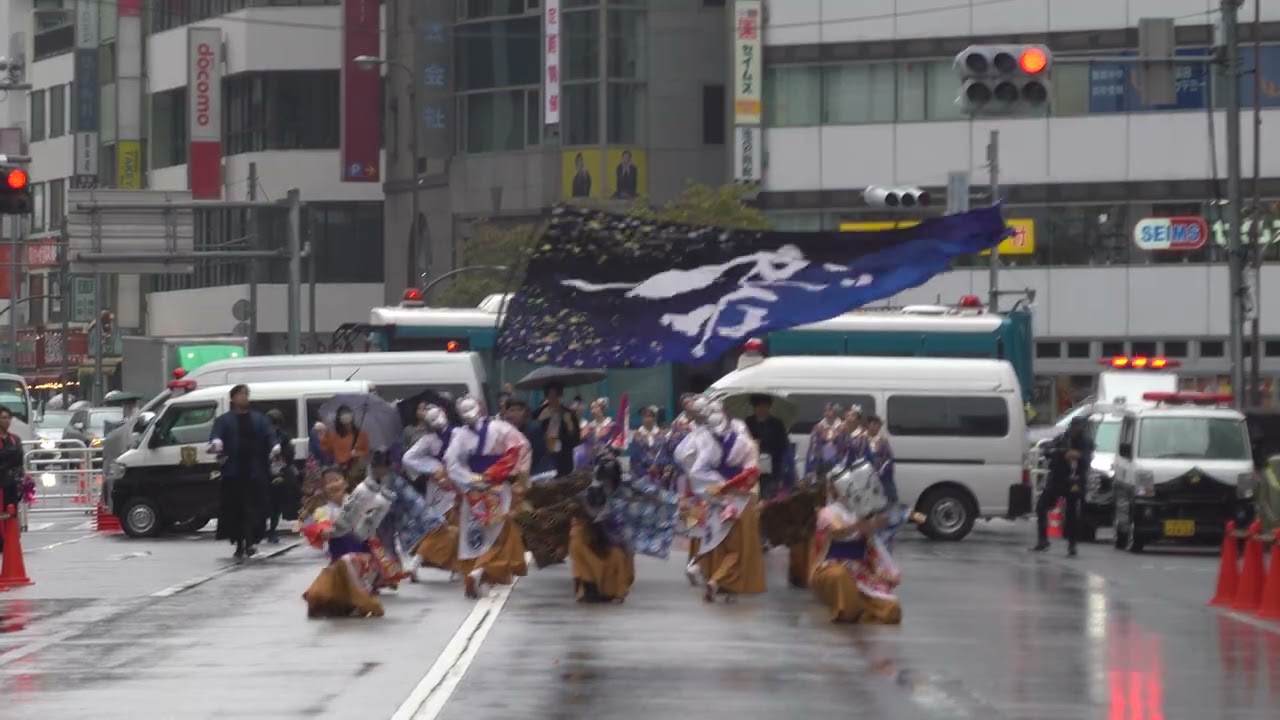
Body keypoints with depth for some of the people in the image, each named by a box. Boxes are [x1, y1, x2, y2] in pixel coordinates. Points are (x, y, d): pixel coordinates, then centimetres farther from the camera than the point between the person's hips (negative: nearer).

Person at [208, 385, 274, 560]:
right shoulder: (224, 420, 9)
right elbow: (216, 435, -9)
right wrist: (216, 442, -33)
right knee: (235, 507, 1)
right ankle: (240, 543, 9)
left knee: (253, 507, -9)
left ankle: (250, 541, -14)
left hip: (255, 471, 1)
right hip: (233, 472, -1)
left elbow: (269, 437, 2)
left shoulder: (259, 419, 14)